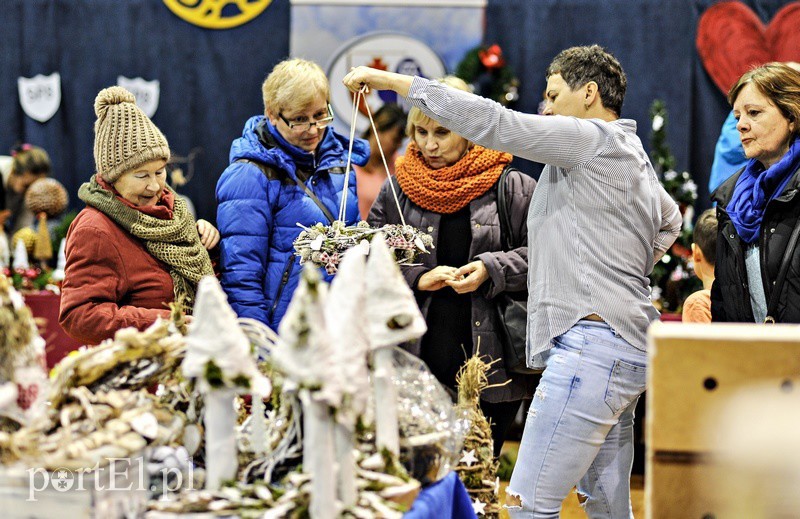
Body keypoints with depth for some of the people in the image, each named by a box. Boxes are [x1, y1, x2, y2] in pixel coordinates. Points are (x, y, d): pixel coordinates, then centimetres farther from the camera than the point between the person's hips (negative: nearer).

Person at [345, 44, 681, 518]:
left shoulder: (594, 139, -6)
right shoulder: (636, 159, 24)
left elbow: (493, 123, -13)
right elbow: (670, 220, 46)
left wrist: (392, 81, -10)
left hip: (591, 346, -11)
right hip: (629, 350, 11)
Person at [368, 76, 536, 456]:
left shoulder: (514, 189, 3)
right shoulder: (397, 191, 9)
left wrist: (491, 270, -13)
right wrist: (417, 279, -8)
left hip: (490, 367, -1)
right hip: (417, 363, 2)